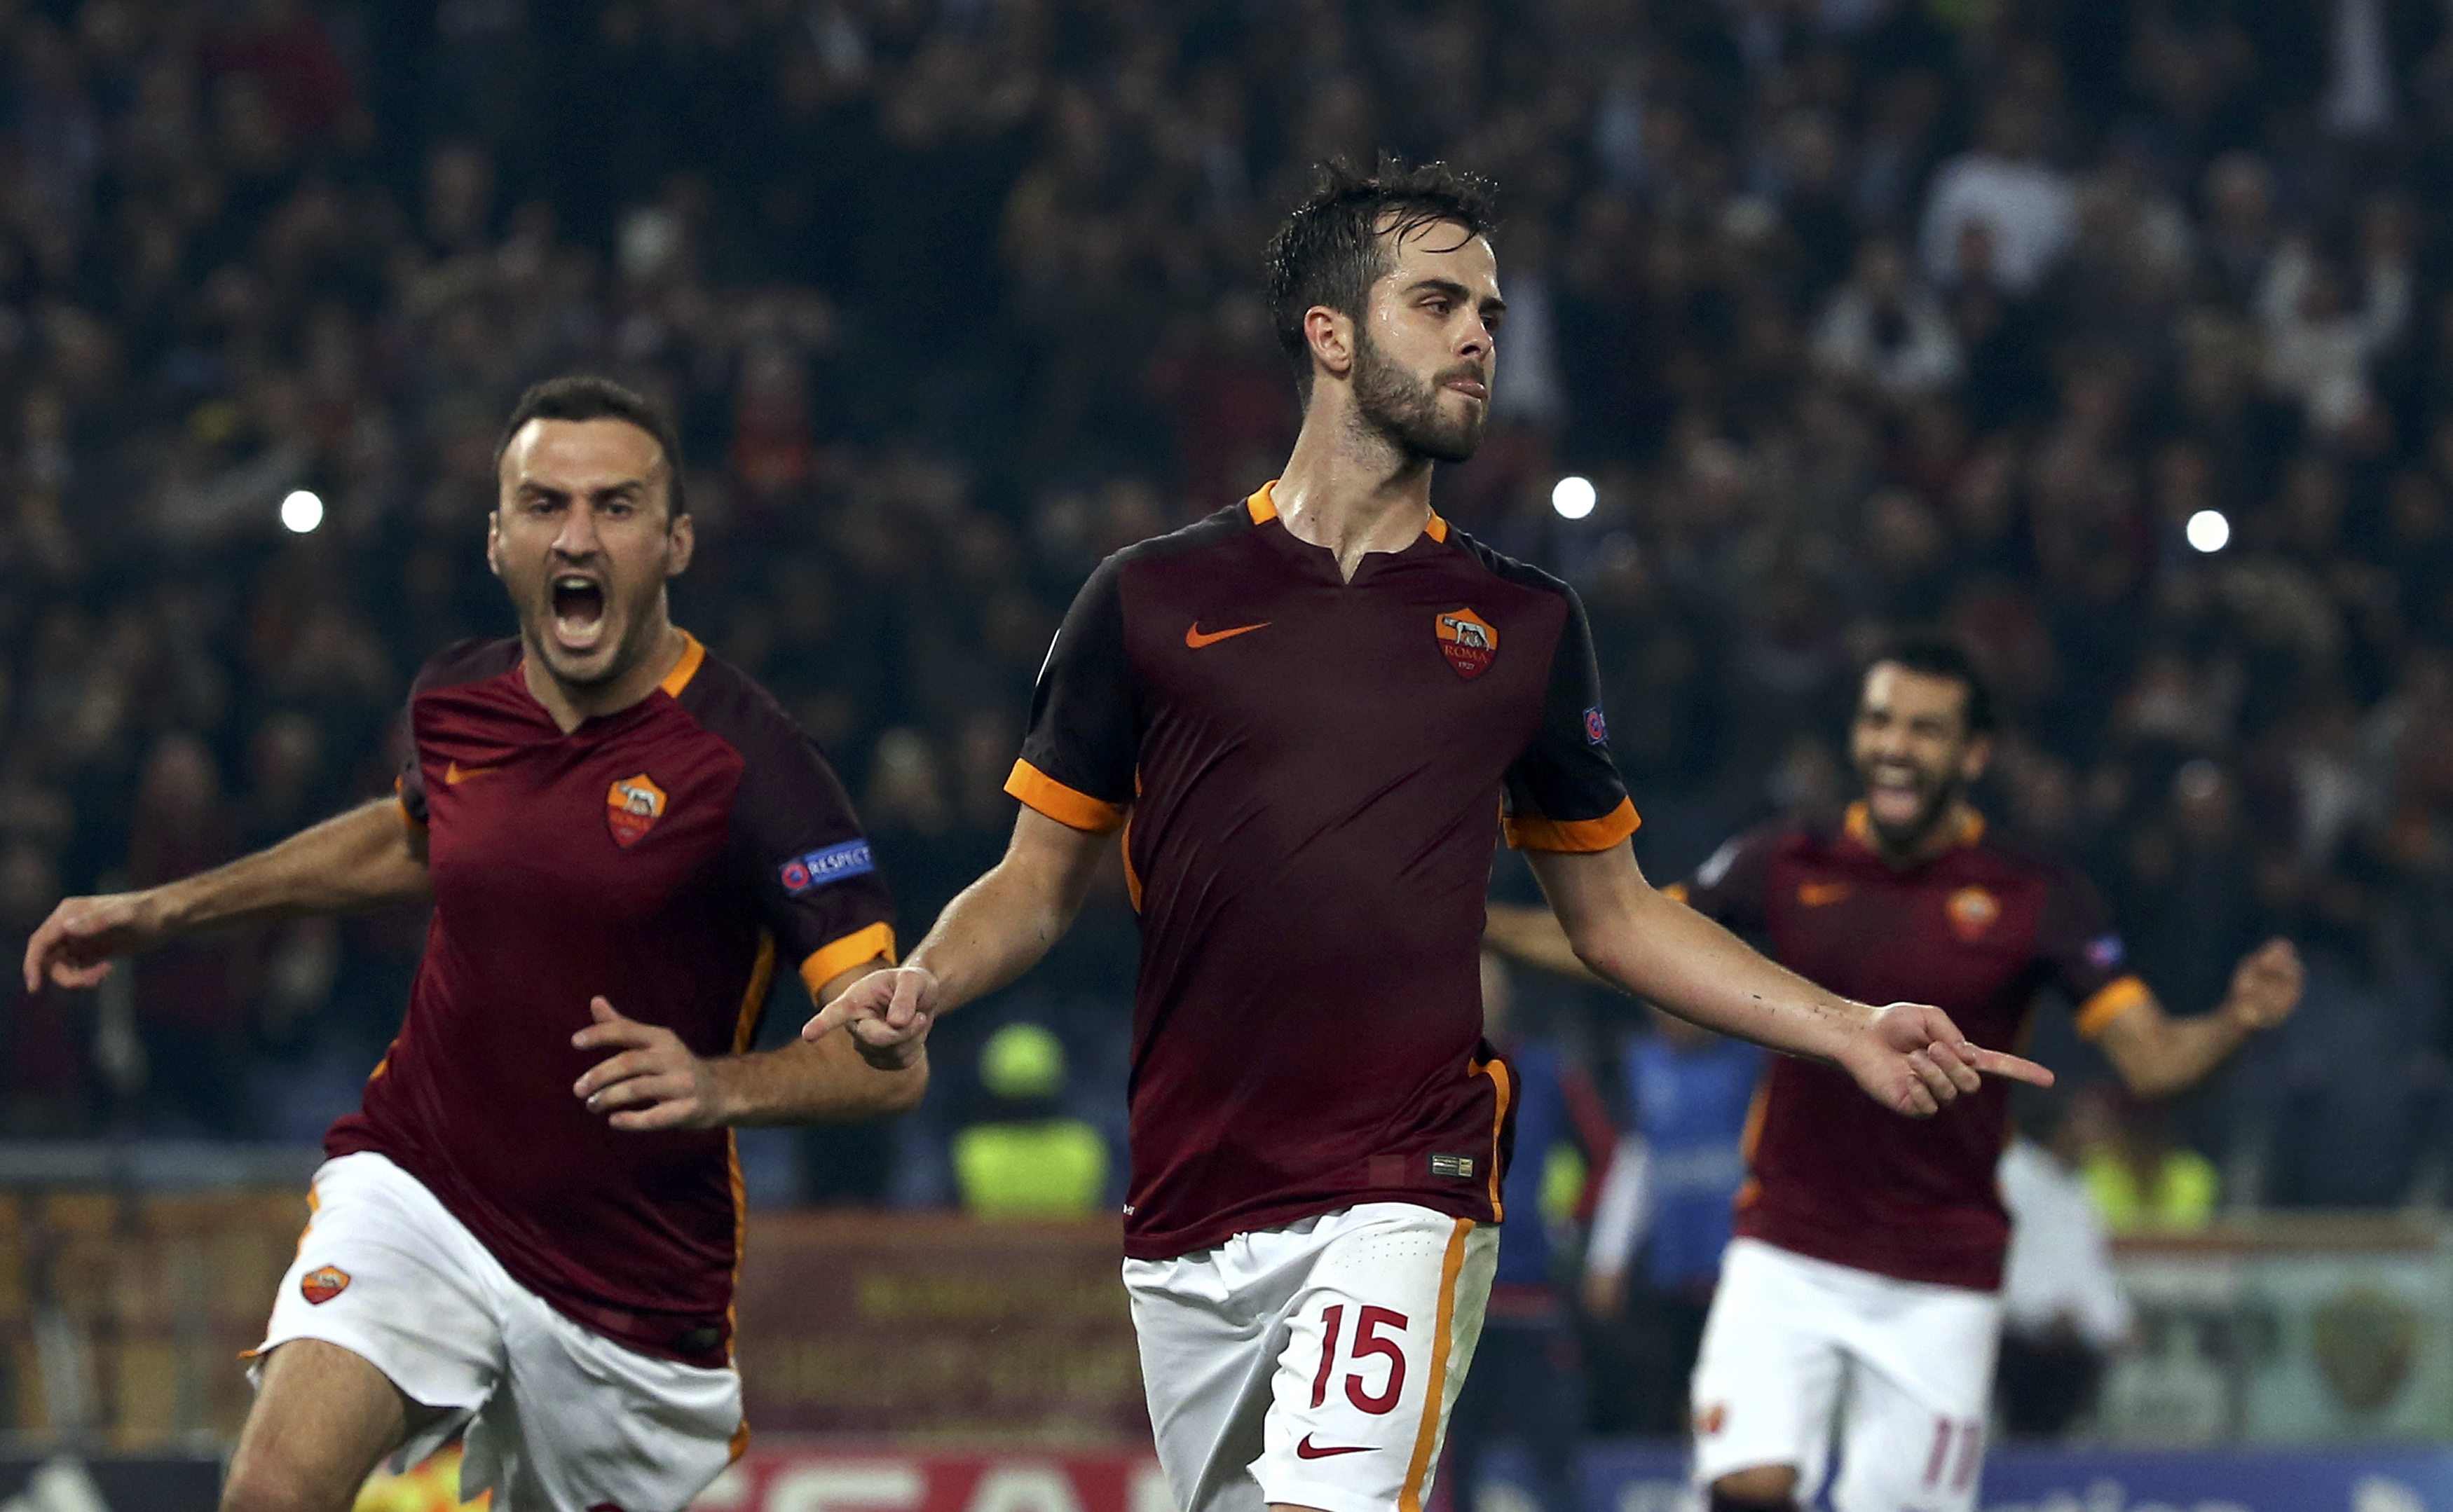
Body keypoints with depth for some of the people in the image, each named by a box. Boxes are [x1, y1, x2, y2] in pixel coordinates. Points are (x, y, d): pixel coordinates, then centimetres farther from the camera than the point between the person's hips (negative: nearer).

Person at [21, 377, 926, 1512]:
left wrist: (721, 1086, -37)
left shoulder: (745, 766, -17)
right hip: (418, 1192, 2)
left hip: (630, 1278, -2)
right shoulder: (456, 704, 0)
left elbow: (891, 1059, -19)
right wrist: (166, 910, 24)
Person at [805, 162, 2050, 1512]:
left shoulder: (1525, 625, 10)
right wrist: (923, 984, -11)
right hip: (1190, 1225, 1)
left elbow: (1615, 915, 17)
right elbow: (1037, 882, 10)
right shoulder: (1154, 596, 6)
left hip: (1404, 1198, -1)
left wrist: (1851, 1032, 7)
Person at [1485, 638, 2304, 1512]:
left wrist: (2236, 1021, -32)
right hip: (1786, 1258, 1)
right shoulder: (1787, 864, 0)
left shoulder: (2034, 898, -7)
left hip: (1938, 1286, -1)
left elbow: (2153, 1061, -11)